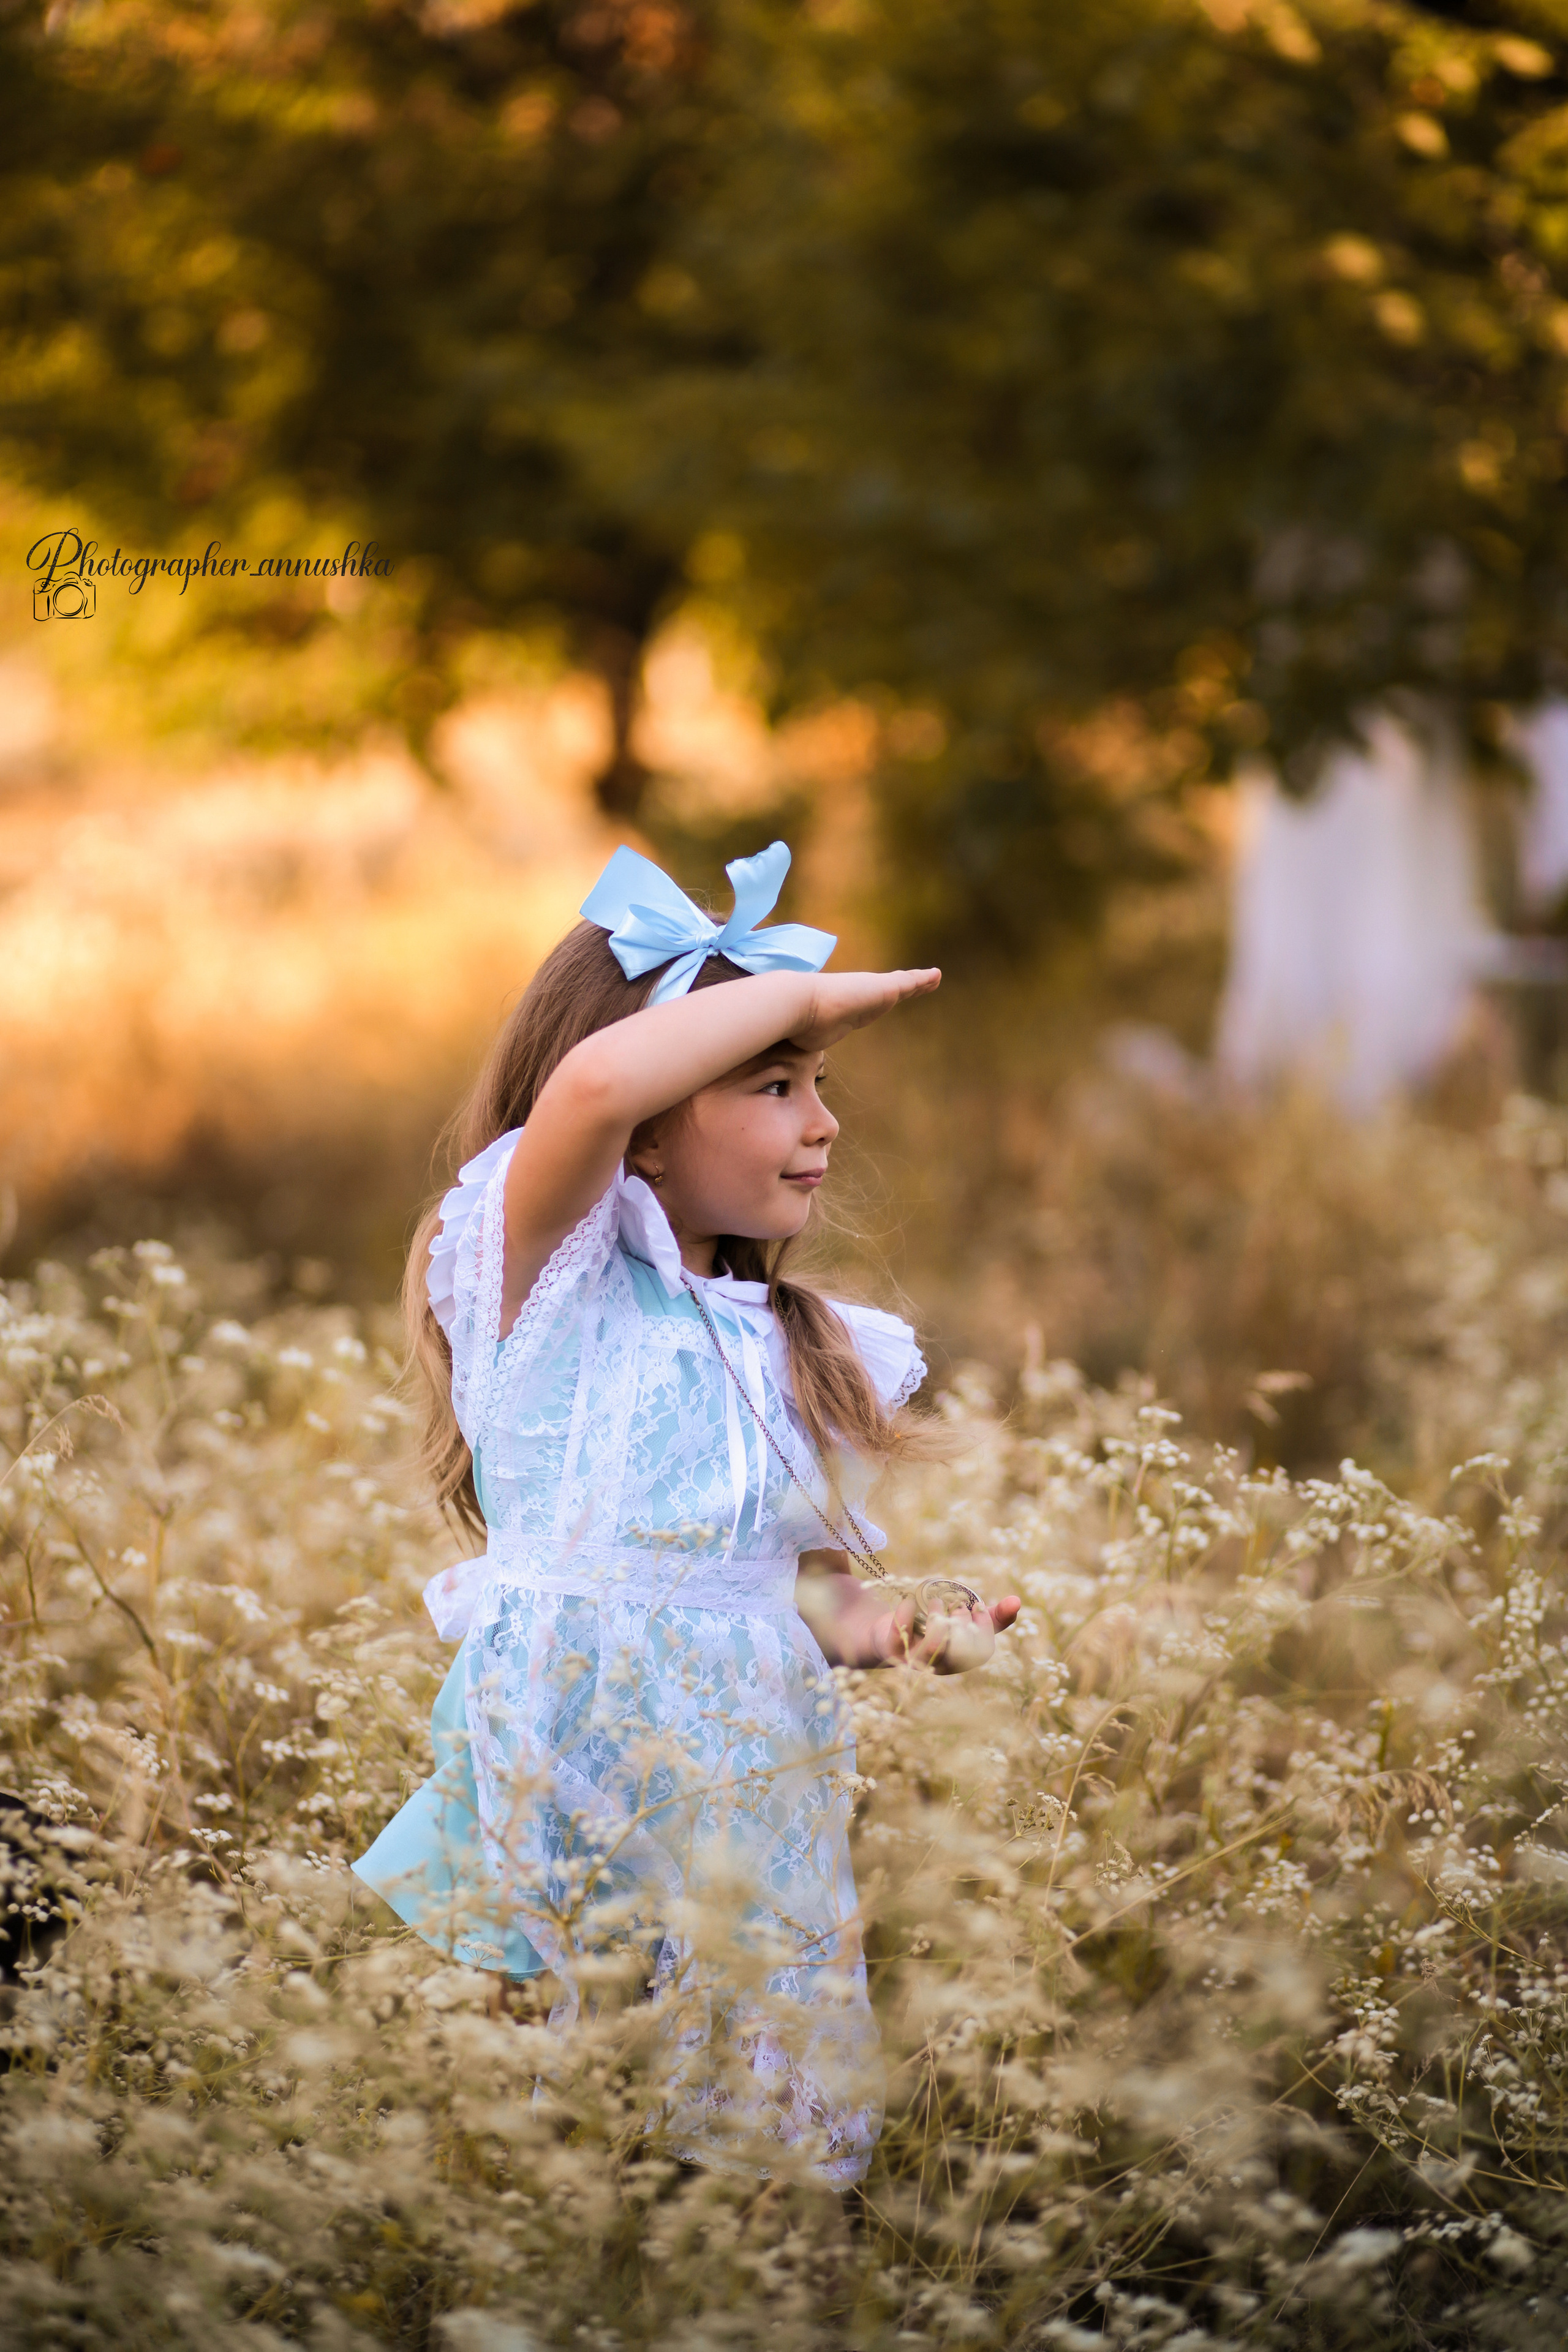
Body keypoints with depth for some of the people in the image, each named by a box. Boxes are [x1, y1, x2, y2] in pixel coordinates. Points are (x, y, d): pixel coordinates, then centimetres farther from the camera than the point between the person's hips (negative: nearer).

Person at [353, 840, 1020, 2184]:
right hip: (569, 1760, -6)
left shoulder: (795, 1349, 15)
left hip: (752, 1786, 6)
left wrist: (873, 1623, -1)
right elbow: (592, 1088, -27)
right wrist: (799, 992, -16)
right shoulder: (545, 1275, -6)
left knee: (776, 2139, 5)